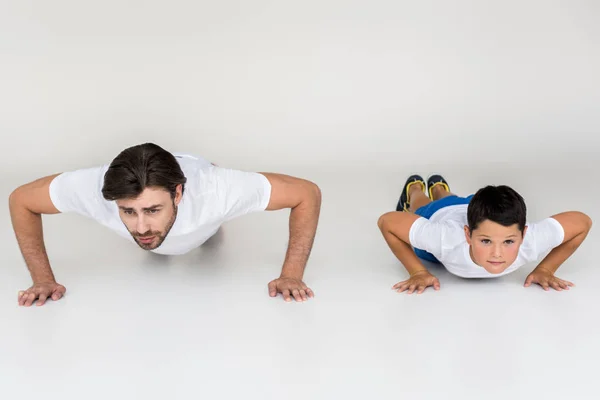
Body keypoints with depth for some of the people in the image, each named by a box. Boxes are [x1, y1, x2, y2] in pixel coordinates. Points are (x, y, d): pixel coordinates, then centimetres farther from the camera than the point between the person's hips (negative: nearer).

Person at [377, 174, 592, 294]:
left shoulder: (530, 241, -47)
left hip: (480, 217, 3)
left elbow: (582, 222, -29)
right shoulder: (447, 239, -51)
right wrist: (418, 272, -35)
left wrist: (545, 270, -27)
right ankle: (414, 188, 69)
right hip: (437, 217, -2)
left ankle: (438, 188, 73)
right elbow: (387, 221, -38)